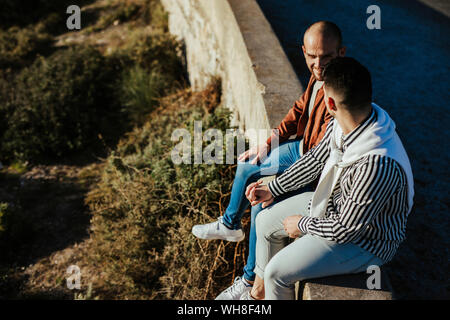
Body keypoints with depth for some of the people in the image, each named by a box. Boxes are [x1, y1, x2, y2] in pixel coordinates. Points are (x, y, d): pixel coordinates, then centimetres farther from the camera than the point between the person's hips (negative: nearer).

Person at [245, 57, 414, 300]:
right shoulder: (343, 122, -14)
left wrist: (302, 225, -11)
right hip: (335, 203, 8)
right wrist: (272, 189, 7)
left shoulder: (377, 164, -40)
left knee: (277, 272, -13)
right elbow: (317, 158, 4)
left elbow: (344, 230, -29)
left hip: (365, 240, -8)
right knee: (266, 221, 13)